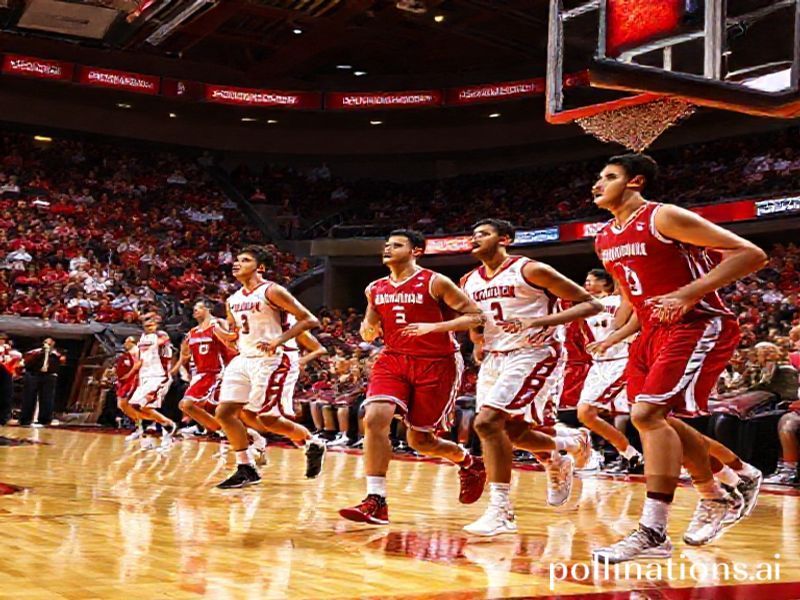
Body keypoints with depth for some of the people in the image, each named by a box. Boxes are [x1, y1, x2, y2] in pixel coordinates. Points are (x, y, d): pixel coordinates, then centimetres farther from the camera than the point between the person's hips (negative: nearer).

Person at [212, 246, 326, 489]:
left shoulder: (272, 291, -11)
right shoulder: (232, 300, 11)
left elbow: (309, 320, -13)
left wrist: (278, 341, -21)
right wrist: (218, 332, 0)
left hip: (270, 361, -8)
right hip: (243, 360, 8)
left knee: (268, 419, -8)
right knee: (224, 412, -2)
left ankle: (313, 444, 18)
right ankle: (246, 470, 9)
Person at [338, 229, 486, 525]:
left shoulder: (434, 283, -8)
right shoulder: (375, 289, 8)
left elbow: (475, 315, -11)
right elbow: (369, 334, 19)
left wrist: (433, 327, -22)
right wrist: (367, 329, -6)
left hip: (436, 364, -4)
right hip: (393, 359, 4)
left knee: (419, 440, 2)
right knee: (374, 418, -20)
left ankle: (468, 462, 34)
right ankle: (375, 502, -16)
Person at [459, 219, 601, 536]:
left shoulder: (530, 270, -12)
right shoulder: (469, 282, 7)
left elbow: (590, 304, -12)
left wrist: (540, 322, -23)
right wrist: (478, 345, 6)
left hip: (532, 354, -8)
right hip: (494, 358, 8)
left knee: (487, 421, -23)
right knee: (510, 432, 13)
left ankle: (500, 511, -16)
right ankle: (572, 444, 43)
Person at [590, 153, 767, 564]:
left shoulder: (664, 218, -15)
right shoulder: (604, 240, 9)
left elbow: (751, 254, -19)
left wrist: (688, 294, -26)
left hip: (699, 327, -9)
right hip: (655, 331, 9)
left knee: (648, 414, -21)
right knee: (661, 420, 15)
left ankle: (653, 533, -17)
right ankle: (716, 499, 36)